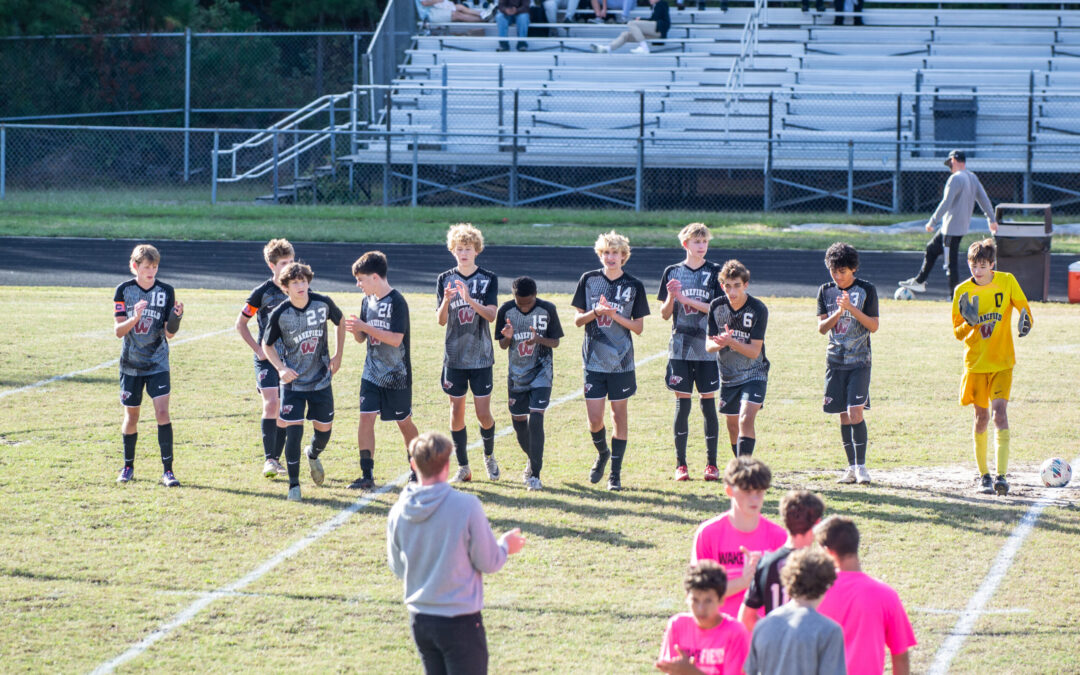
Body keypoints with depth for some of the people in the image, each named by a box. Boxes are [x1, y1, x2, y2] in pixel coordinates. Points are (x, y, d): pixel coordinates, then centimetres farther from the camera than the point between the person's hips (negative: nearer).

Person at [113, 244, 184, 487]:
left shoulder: (166, 291, -3)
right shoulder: (124, 290, -3)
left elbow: (169, 333, -3)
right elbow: (119, 331, -7)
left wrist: (177, 316, -23)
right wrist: (134, 318, -25)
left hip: (158, 364, -1)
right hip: (131, 364, 1)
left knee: (162, 412, -13)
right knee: (131, 415, 8)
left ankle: (168, 471, -11)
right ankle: (128, 467, 25)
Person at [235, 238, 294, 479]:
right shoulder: (262, 292, -5)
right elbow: (241, 324, 3)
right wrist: (258, 349, -5)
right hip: (267, 358, -3)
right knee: (271, 403, -17)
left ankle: (276, 459, 17)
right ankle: (269, 459, -19)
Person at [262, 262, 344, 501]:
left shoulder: (323, 303, -10)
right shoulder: (280, 315, -14)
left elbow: (340, 323, 12)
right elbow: (267, 345, 1)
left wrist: (338, 356, 7)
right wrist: (281, 368, -14)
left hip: (321, 380, 2)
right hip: (293, 382, -2)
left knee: (324, 430, 9)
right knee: (293, 431, -11)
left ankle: (313, 455, 45)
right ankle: (294, 485, 2)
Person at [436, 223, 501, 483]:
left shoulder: (488, 279, 0)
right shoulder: (445, 279, 4)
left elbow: (491, 315, -10)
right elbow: (441, 320, -2)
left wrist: (469, 299, -26)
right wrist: (446, 300, -23)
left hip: (480, 356, -1)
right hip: (454, 355, 1)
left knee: (483, 413, -3)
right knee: (457, 410, 2)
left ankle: (489, 456, 24)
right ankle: (463, 467, 11)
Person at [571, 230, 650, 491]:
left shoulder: (634, 286, 0)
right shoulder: (588, 280, 3)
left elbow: (638, 327, 1)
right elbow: (578, 320, 6)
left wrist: (615, 315, -14)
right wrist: (595, 312, -14)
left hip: (622, 362, -1)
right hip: (594, 360, 1)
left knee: (619, 415, 3)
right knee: (594, 418, -2)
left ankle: (615, 472, 12)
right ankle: (602, 453, 29)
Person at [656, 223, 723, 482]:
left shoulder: (715, 272, 2)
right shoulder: (673, 272, 6)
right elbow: (665, 314, 8)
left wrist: (686, 299, -13)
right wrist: (671, 298, -14)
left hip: (707, 349, -1)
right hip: (680, 348, 1)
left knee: (708, 404, 1)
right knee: (682, 405, 1)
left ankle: (711, 463, 9)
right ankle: (680, 463, 7)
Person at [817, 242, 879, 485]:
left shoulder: (866, 290, -2)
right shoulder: (826, 291, 6)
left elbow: (873, 325, -6)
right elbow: (822, 327, 1)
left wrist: (852, 309, -19)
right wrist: (838, 313, -17)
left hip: (859, 360, -3)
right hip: (835, 361, 3)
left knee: (856, 412, -14)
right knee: (844, 415, 6)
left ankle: (861, 465, -9)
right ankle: (851, 467, 12)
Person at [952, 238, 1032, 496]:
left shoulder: (1007, 282, -4)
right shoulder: (963, 291, -3)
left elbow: (1024, 308, 5)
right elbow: (957, 332, 0)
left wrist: (1024, 321, -19)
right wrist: (970, 322, -23)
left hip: (1002, 362, -1)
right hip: (975, 362, 1)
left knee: (999, 411, -16)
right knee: (981, 416, 6)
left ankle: (1001, 475, -20)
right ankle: (983, 475, 20)